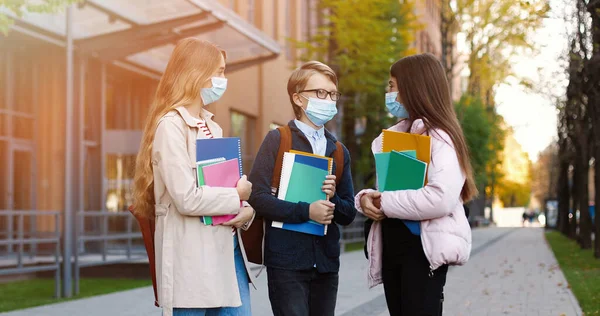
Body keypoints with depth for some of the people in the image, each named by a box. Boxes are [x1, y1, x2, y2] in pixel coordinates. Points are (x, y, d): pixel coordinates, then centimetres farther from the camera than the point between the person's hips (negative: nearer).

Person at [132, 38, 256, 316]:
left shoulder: (211, 126, 16)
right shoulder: (171, 125, -12)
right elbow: (187, 198, -21)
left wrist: (247, 211, -5)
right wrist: (237, 196, -8)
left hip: (227, 246, 8)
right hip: (192, 254, -8)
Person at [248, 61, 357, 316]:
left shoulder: (339, 151, 13)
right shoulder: (277, 140, -3)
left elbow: (348, 214, 12)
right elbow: (257, 197, -13)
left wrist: (333, 199, -8)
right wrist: (305, 211, -19)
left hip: (327, 262, 5)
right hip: (287, 260, -5)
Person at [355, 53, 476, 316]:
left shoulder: (439, 137, -12)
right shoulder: (397, 135, 15)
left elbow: (441, 199, -26)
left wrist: (386, 202, -16)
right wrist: (367, 198, -4)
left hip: (424, 248, -8)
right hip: (392, 246, 8)